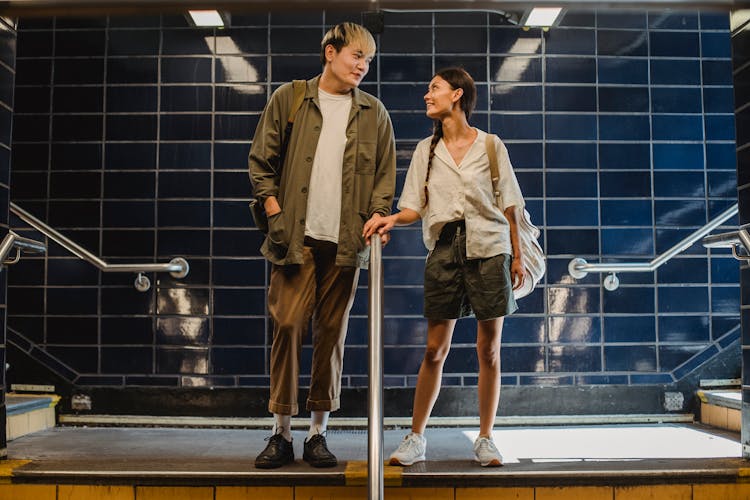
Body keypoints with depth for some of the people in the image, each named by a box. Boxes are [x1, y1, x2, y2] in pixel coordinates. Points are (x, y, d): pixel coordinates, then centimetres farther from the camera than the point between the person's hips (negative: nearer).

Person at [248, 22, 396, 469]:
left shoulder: (374, 113, 13)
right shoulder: (288, 98, 8)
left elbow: (386, 174, 14)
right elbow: (261, 160, 7)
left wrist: (376, 216, -2)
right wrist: (274, 213, -2)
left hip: (346, 242, 2)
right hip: (297, 236, -1)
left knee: (332, 333, 4)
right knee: (288, 324, -6)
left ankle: (319, 432, 14)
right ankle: (282, 433, 6)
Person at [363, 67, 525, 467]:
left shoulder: (490, 146, 5)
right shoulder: (426, 150, 11)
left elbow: (509, 206, 6)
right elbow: (415, 208, 7)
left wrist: (517, 256, 4)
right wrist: (391, 219, -13)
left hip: (489, 249, -1)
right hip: (445, 249, 1)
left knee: (489, 350, 3)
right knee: (435, 349, 1)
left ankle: (485, 439, 14)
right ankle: (416, 438, 11)